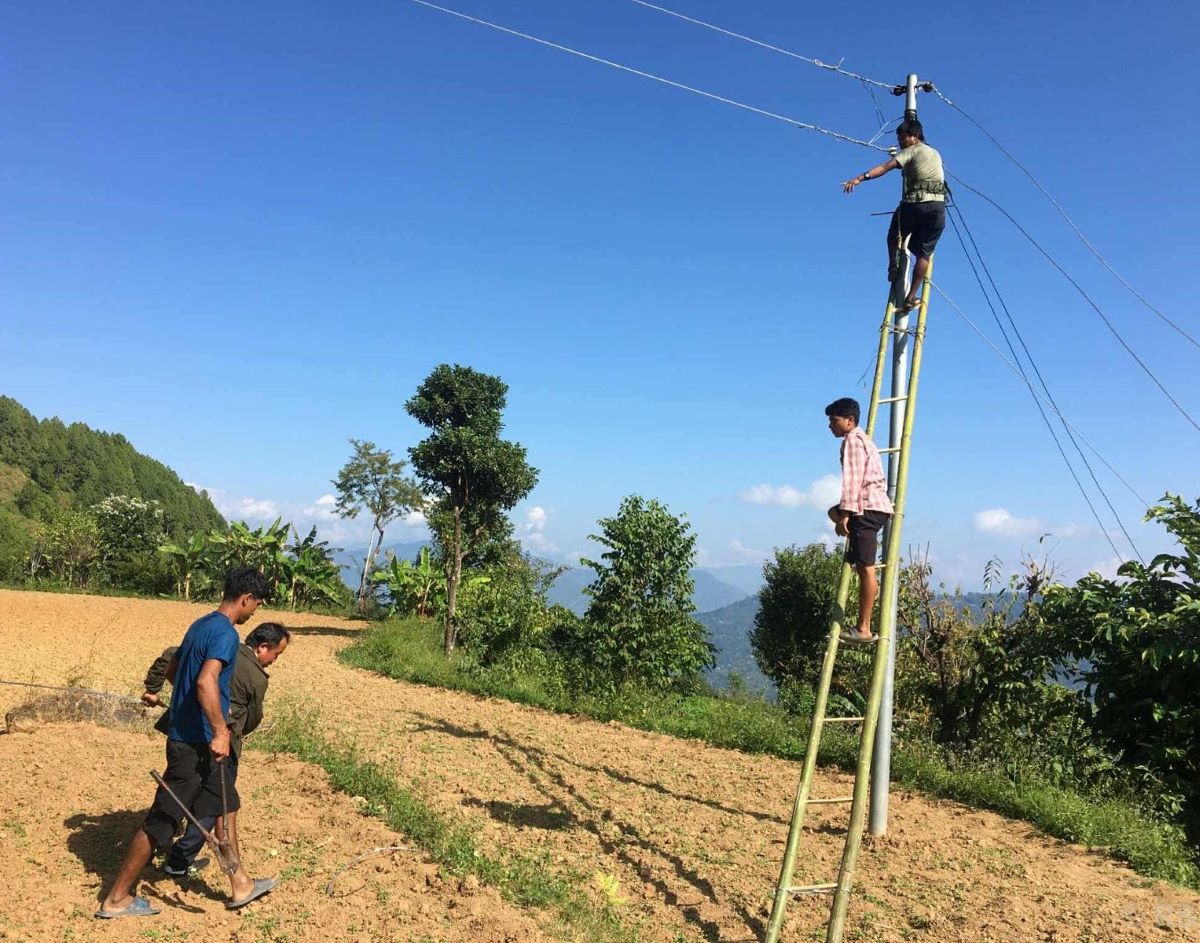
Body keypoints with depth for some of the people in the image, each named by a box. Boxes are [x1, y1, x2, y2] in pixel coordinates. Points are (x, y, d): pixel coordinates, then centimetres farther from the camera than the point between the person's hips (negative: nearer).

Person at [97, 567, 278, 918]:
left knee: (225, 804, 16)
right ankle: (117, 899, 17)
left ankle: (240, 886, 26)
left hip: (185, 733, 10)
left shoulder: (201, 625, 10)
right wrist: (220, 732, -31)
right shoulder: (226, 633, -19)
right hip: (196, 742, -10)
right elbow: (206, 682, -33)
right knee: (162, 821, 2)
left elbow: (172, 672, 23)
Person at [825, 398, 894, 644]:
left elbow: (852, 479, -16)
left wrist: (845, 513, -21)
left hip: (867, 507, -11)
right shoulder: (863, 439, 24)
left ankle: (864, 629, -13)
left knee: (865, 568, -12)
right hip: (876, 504, 11)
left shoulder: (852, 440, -6)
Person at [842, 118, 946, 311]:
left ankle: (893, 266, 6)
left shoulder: (912, 151, 6)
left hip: (913, 204, -4)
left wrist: (860, 177, -20)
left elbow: (885, 167, -10)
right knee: (924, 253, 3)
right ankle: (911, 296, -3)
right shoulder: (936, 154, 26)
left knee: (894, 236, 25)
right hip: (938, 207, 4)